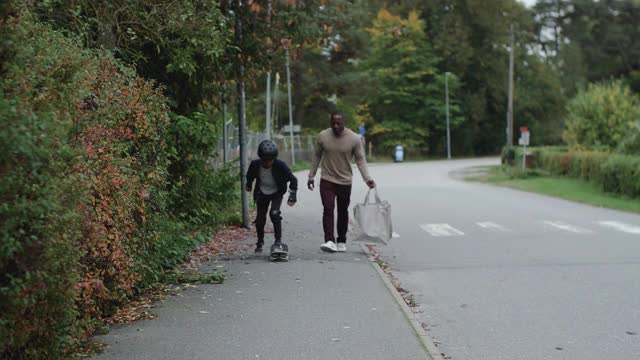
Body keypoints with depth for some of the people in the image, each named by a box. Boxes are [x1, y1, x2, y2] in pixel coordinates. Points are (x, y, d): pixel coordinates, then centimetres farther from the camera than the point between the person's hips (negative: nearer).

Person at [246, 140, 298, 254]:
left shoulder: (280, 165, -28)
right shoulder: (255, 165, -22)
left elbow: (293, 179, -17)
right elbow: (250, 175, 3)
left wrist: (292, 195, -21)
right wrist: (248, 185, 21)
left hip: (277, 193, -2)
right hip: (262, 194, 2)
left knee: (274, 213, -23)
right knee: (260, 218, 2)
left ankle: (278, 240, -11)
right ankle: (260, 242, 24)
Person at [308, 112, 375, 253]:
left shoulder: (354, 138, -9)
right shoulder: (322, 136, -5)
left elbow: (360, 160, -5)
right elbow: (316, 156, 6)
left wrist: (367, 178, -17)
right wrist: (311, 176, 7)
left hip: (345, 182, 0)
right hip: (327, 180, 0)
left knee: (343, 212, 11)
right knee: (328, 209, -14)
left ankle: (341, 241, 24)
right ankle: (329, 241, -20)